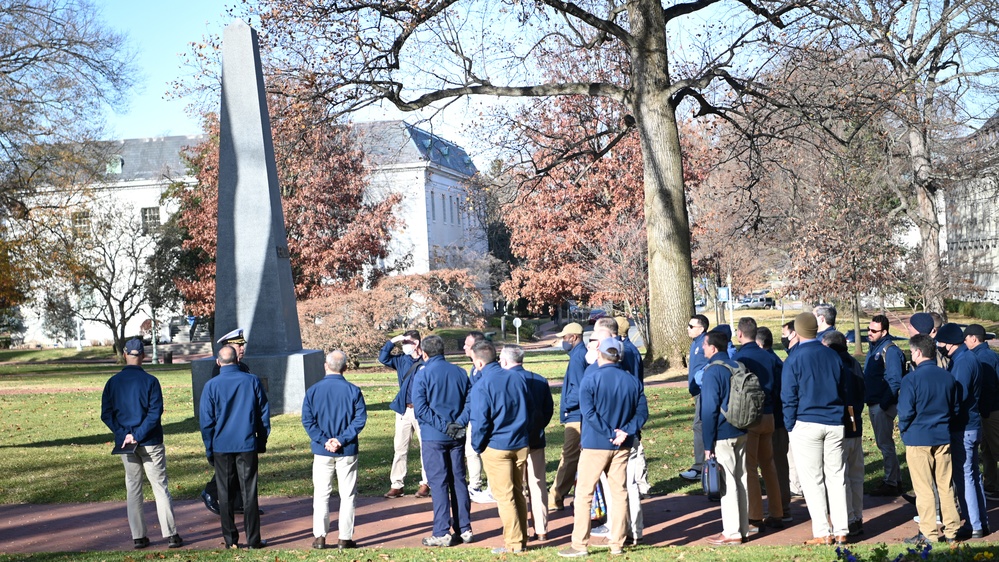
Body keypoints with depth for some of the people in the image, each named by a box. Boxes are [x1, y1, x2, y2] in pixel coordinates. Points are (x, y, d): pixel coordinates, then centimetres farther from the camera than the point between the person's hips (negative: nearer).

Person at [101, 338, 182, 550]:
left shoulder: (113, 382, 2)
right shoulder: (150, 381, -8)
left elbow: (106, 415, -1)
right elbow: (155, 413, -15)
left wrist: (124, 434, -8)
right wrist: (138, 436, -13)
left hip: (125, 444, 3)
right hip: (150, 444, -3)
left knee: (133, 488, 10)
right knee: (160, 487, 2)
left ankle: (138, 537, 11)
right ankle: (171, 535, -1)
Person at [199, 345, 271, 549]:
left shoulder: (211, 385, -4)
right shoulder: (252, 381, -2)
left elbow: (206, 420, 0)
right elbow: (264, 412, 3)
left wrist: (209, 449, 9)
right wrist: (262, 441, 13)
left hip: (221, 447, 0)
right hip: (247, 445, 0)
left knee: (225, 495, 8)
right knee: (249, 493, 4)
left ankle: (231, 540, 11)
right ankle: (253, 540, 5)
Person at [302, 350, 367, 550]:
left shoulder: (313, 390, -2)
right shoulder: (353, 391, -6)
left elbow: (307, 420, -7)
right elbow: (360, 419, -12)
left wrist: (324, 441, -9)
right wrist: (342, 440, -12)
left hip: (322, 451, 1)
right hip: (347, 452, -1)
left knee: (321, 494, 10)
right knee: (347, 495, 7)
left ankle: (319, 537, 9)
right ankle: (345, 539, 7)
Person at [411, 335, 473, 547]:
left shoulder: (422, 374, -8)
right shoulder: (459, 372, 7)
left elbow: (420, 409, -16)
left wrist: (443, 426, -13)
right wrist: (459, 424, -6)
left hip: (434, 436, -5)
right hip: (457, 436, 5)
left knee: (439, 483, -1)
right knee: (459, 480, 11)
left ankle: (442, 533, 0)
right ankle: (464, 529, 14)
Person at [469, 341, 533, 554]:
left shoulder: (481, 386, -15)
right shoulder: (517, 377, 2)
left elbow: (480, 422, -14)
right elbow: (531, 409, 9)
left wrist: (477, 447, 1)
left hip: (496, 447, -6)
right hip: (521, 444, 6)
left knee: (504, 496, 3)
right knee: (518, 493, 16)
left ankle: (514, 543, 7)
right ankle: (521, 538, 23)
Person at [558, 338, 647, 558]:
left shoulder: (590, 380, -11)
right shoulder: (633, 381, 3)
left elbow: (589, 413, -18)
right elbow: (642, 412, -1)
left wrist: (609, 434, -14)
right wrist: (625, 432, -10)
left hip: (595, 445, -4)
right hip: (622, 447, 4)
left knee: (584, 494, 3)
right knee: (619, 493, 11)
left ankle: (580, 545, 3)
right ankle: (617, 544, 16)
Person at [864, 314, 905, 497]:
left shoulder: (890, 351, -16)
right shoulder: (873, 348, 14)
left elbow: (895, 381, -21)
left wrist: (884, 404, -22)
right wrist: (867, 399, 14)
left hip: (883, 406, -10)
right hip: (873, 403, 10)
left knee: (885, 443, -3)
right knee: (883, 443, 15)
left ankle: (891, 483, 4)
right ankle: (896, 480, 24)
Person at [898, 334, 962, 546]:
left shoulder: (912, 379, -15)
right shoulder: (948, 377, 3)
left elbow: (905, 412, -16)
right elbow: (956, 409, 11)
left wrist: (903, 430, 3)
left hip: (918, 439, -5)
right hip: (943, 438, 5)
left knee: (924, 489, 1)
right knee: (946, 485, 12)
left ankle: (928, 534, 4)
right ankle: (951, 531, 18)